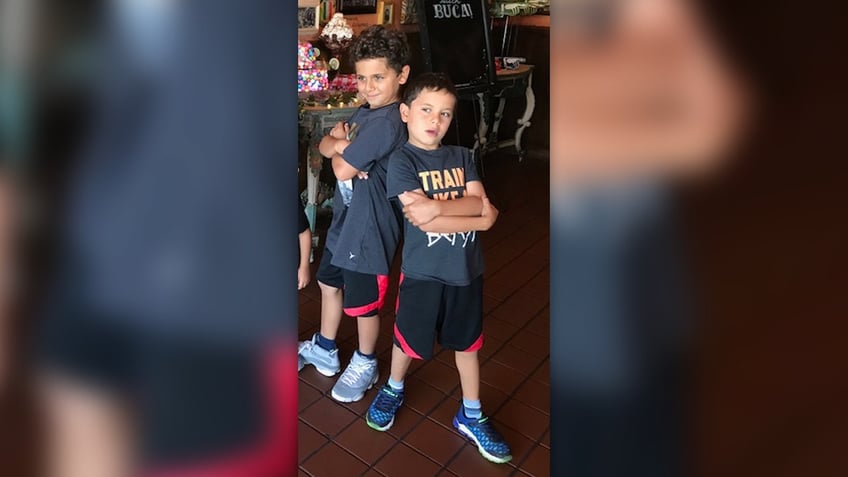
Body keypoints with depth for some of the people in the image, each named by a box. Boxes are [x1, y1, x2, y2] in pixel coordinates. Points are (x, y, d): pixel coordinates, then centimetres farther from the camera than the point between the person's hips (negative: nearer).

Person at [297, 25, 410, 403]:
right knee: (329, 283, 23)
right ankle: (324, 350, 45)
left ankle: (365, 364, 34)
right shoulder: (365, 112, 6)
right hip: (344, 218, 9)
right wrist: (340, 144, -15)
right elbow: (324, 143, 6)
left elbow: (342, 169, -25)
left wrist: (340, 148, -4)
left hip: (368, 227, -9)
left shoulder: (386, 123, -25)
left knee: (363, 303, 10)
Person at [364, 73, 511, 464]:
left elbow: (480, 203, -9)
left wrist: (437, 207, -23)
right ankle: (393, 390, 46)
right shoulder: (401, 161, -12)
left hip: (465, 270, 4)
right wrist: (480, 218, -18)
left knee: (467, 342, 16)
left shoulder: (461, 157, 3)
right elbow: (421, 219, -22)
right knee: (408, 339, 16)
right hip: (422, 271, -4)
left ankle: (471, 416, 35)